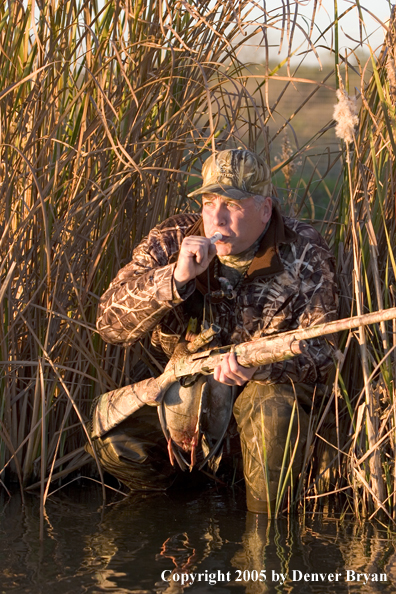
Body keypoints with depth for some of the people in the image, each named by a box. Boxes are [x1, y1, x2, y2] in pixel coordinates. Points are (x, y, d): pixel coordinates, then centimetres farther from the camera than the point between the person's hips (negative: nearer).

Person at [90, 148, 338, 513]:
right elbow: (111, 324, -15)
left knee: (273, 410, -37)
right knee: (115, 442, -20)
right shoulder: (172, 241, -10)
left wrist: (258, 364, -40)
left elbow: (319, 349, -18)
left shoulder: (304, 253, -14)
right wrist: (176, 278, -32)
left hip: (272, 381, -2)